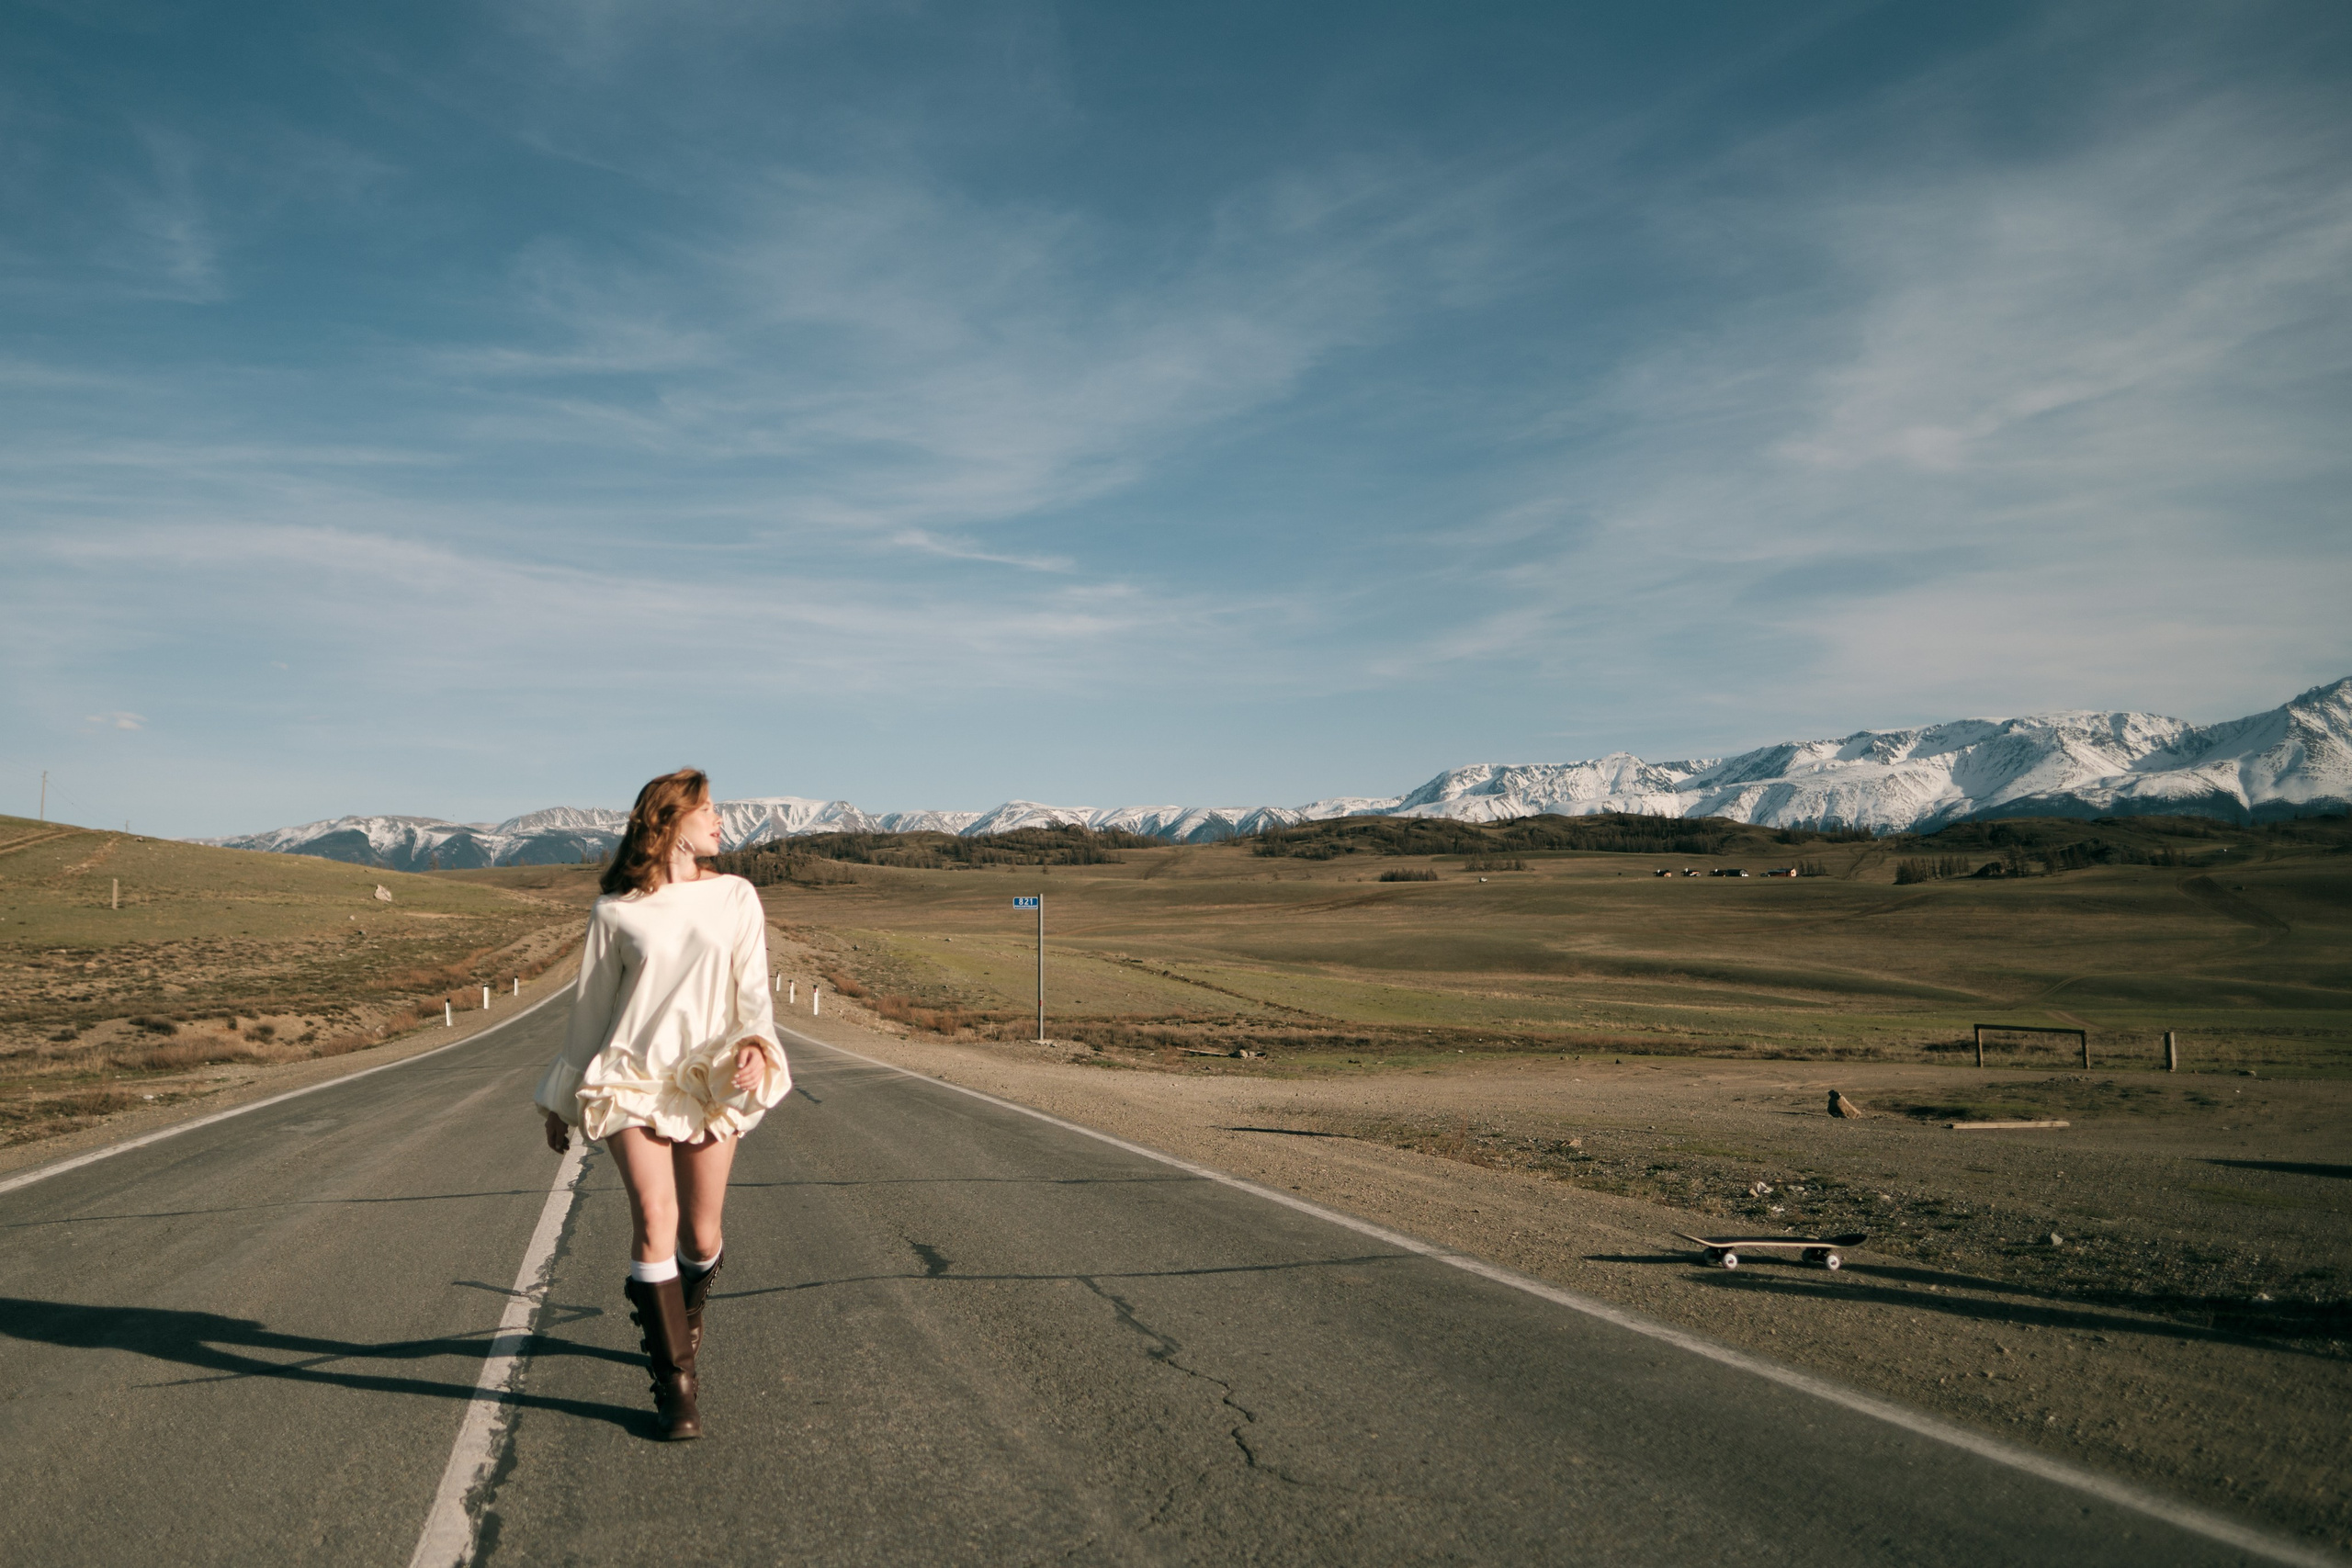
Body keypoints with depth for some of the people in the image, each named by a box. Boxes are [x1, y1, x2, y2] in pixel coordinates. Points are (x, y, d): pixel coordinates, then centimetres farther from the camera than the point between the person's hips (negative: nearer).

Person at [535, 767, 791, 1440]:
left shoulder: (736, 898, 8)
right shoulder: (615, 913, 4)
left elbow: (752, 987, 2)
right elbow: (590, 1008, 11)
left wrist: (756, 1044, -19)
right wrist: (562, 1098, 16)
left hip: (707, 1081, 2)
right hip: (632, 1076, -2)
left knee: (702, 1237, 5)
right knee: (655, 1217, -16)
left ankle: (683, 1312, 40)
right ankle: (676, 1383, -7)